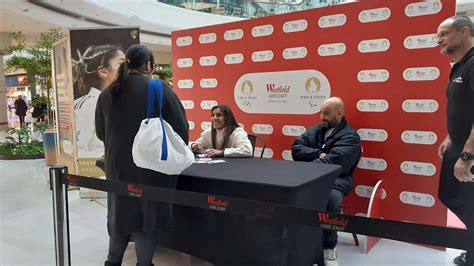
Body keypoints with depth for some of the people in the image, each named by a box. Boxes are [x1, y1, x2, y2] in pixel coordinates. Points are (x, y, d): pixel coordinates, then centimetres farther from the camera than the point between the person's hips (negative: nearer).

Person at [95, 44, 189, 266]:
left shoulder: (107, 94, 3)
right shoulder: (160, 90, -11)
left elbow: (100, 132, 12)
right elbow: (180, 129, -10)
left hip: (117, 166, 5)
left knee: (120, 214, 21)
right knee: (146, 217, 8)